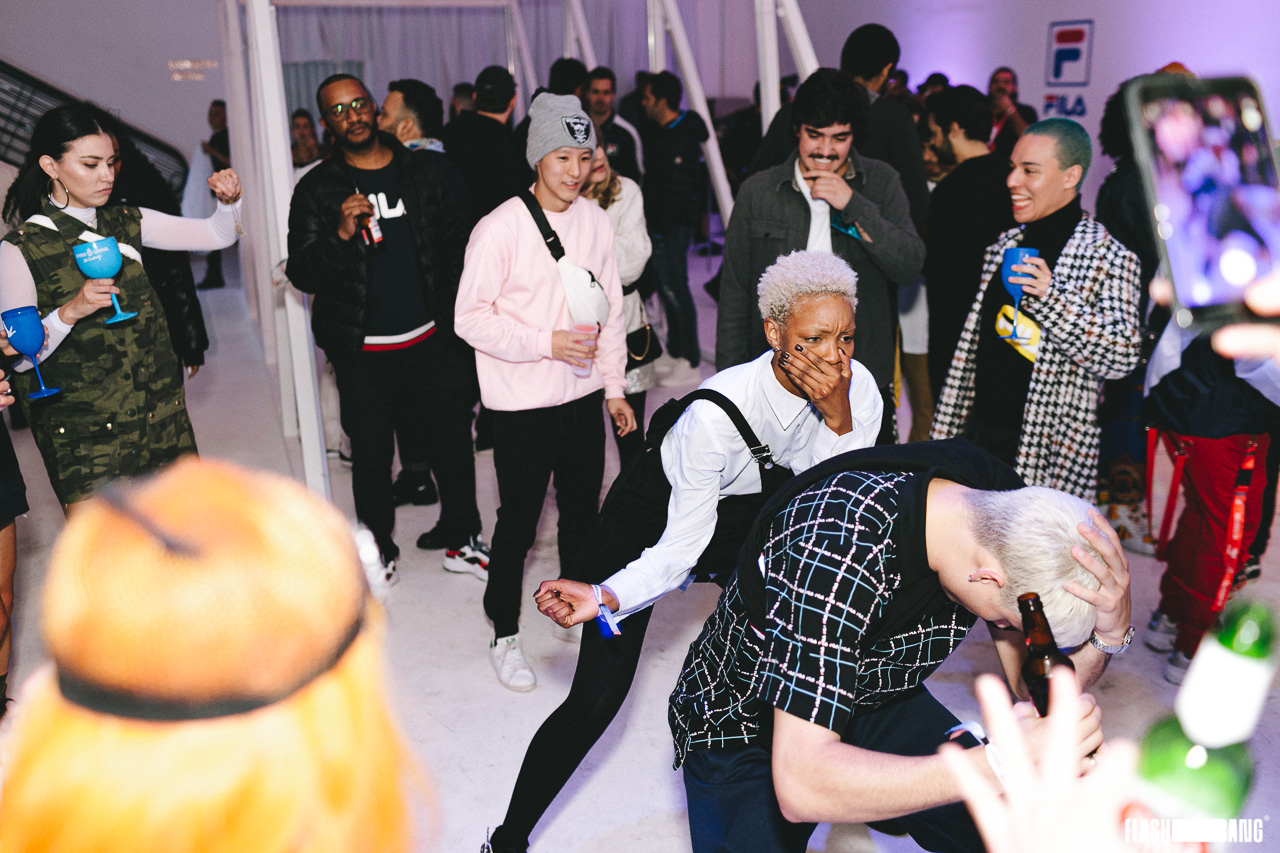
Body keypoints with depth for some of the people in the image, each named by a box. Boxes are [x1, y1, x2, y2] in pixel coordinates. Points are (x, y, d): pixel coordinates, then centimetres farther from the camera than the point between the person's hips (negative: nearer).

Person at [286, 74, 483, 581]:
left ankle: (461, 540, 30)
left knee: (453, 444, 10)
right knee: (370, 457, 10)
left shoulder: (430, 170, 4)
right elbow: (301, 275, -5)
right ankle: (378, 553, 30)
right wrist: (340, 234, -22)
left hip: (433, 340, 1)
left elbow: (463, 244, 6)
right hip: (363, 353, -1)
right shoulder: (316, 190, 0)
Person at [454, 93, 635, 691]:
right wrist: (546, 343, -20)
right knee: (519, 522, 6)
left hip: (583, 396, 5)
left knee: (583, 510, 17)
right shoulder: (499, 229, -14)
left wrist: (615, 386, 11)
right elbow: (470, 318, -12)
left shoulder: (596, 220, 3)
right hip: (523, 402, -5)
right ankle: (505, 634, 25)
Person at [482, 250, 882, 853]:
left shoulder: (857, 390, -20)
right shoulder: (715, 413, -36)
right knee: (596, 699, -10)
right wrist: (604, 597, -46)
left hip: (746, 515, 6)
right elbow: (680, 549, -29)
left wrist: (840, 419, -33)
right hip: (657, 515, -5)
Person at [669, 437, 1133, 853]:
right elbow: (801, 784, -43)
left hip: (870, 696, 5)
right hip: (746, 727, -5)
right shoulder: (839, 546, -39)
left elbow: (1032, 688, -7)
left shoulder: (1003, 505, -16)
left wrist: (1109, 630, -27)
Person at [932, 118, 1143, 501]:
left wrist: (1053, 301, -25)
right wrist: (946, 433, 13)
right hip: (978, 437, 6)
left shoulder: (1107, 256, -6)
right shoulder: (1005, 247, 13)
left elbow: (1123, 355, -15)